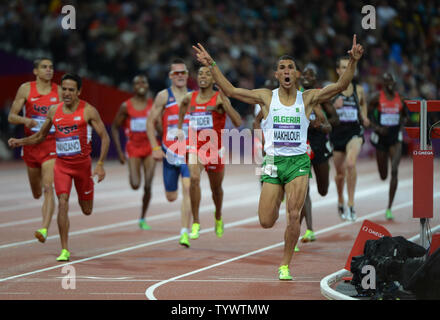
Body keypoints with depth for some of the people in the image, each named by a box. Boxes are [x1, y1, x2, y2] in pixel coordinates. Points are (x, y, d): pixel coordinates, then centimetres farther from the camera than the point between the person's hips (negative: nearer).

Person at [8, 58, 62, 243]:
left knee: (48, 188, -18)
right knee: (36, 193, 15)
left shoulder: (59, 91, 1)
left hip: (52, 145, -2)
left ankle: (44, 229, -24)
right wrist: (25, 120, -20)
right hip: (31, 144, 2)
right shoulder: (26, 89, 0)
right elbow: (11, 117, -1)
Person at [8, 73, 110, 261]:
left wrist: (100, 165, -16)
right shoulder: (54, 111, 1)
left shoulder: (88, 111, -9)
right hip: (61, 164, 1)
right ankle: (64, 250, -12)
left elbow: (104, 137, -6)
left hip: (82, 163, -1)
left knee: (87, 210, 10)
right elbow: (40, 136, 14)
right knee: (62, 202, -17)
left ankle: (83, 197, 50)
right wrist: (20, 142, -3)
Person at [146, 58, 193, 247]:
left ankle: (185, 232, -16)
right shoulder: (164, 96, -1)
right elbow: (151, 122, 2)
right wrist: (155, 148, -5)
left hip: (190, 152, 0)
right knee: (171, 197, 5)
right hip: (169, 152, 0)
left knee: (188, 189, -17)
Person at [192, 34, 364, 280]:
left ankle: (285, 265, 0)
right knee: (266, 222, 0)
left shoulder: (308, 98, 4)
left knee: (293, 216, -15)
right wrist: (212, 65, -6)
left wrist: (353, 62, -20)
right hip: (273, 162, 1)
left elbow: (341, 86, -5)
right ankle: (278, 200, 38)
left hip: (298, 162, -1)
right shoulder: (266, 98, 5)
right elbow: (230, 90, 2)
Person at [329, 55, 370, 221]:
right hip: (337, 132, 1)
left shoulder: (358, 90, 5)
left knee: (350, 163, -27)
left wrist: (364, 117, 7)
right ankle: (340, 202, 39)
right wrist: (334, 106, -18)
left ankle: (351, 204, -22)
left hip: (354, 132, -1)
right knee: (340, 172, 11)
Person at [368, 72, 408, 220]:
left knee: (394, 171, -16)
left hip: (395, 137, 1)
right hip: (381, 137, -1)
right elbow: (368, 114, -2)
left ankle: (389, 208, -12)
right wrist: (376, 127, -15)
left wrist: (401, 125, 1)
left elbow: (405, 114, 18)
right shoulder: (377, 97, -6)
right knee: (383, 175, 7)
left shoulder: (399, 97, 2)